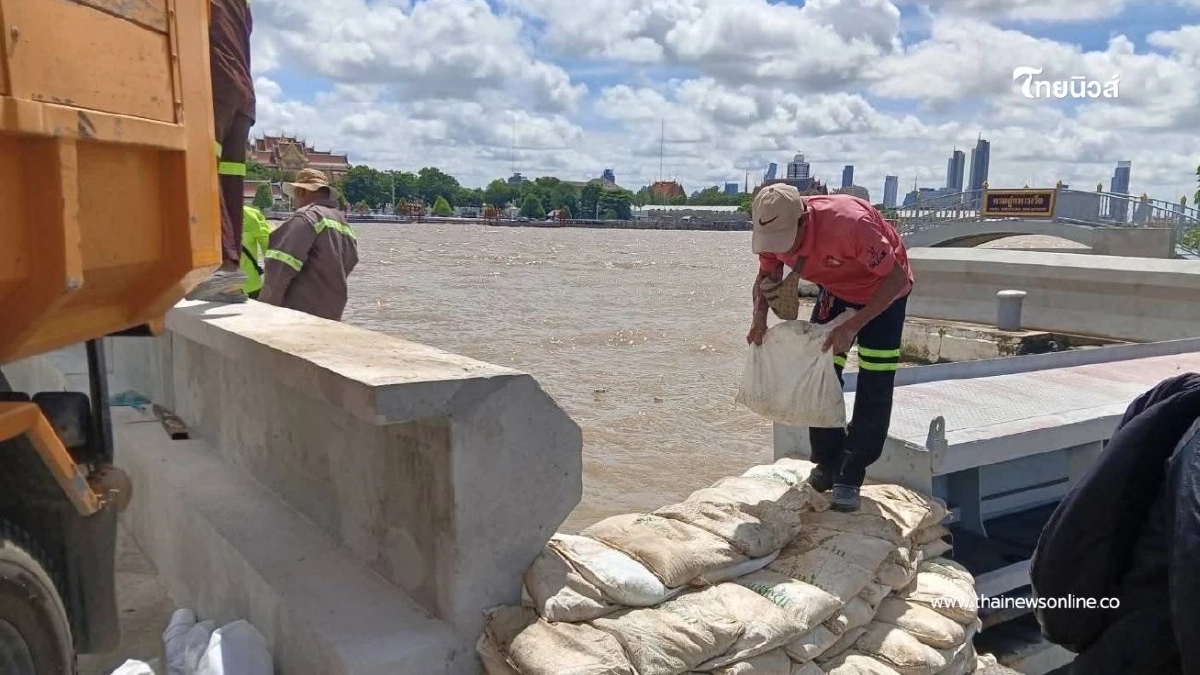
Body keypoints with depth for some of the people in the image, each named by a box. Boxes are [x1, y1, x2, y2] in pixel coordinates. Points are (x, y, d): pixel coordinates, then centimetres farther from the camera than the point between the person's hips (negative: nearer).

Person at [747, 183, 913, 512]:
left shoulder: (850, 223, -41)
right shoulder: (773, 231, -22)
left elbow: (897, 277, -32)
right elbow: (766, 276, -3)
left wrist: (853, 326, -37)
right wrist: (760, 315, -23)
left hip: (884, 290, -5)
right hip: (835, 290, 5)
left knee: (874, 389, -9)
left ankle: (849, 479, 1)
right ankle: (827, 466, 16)